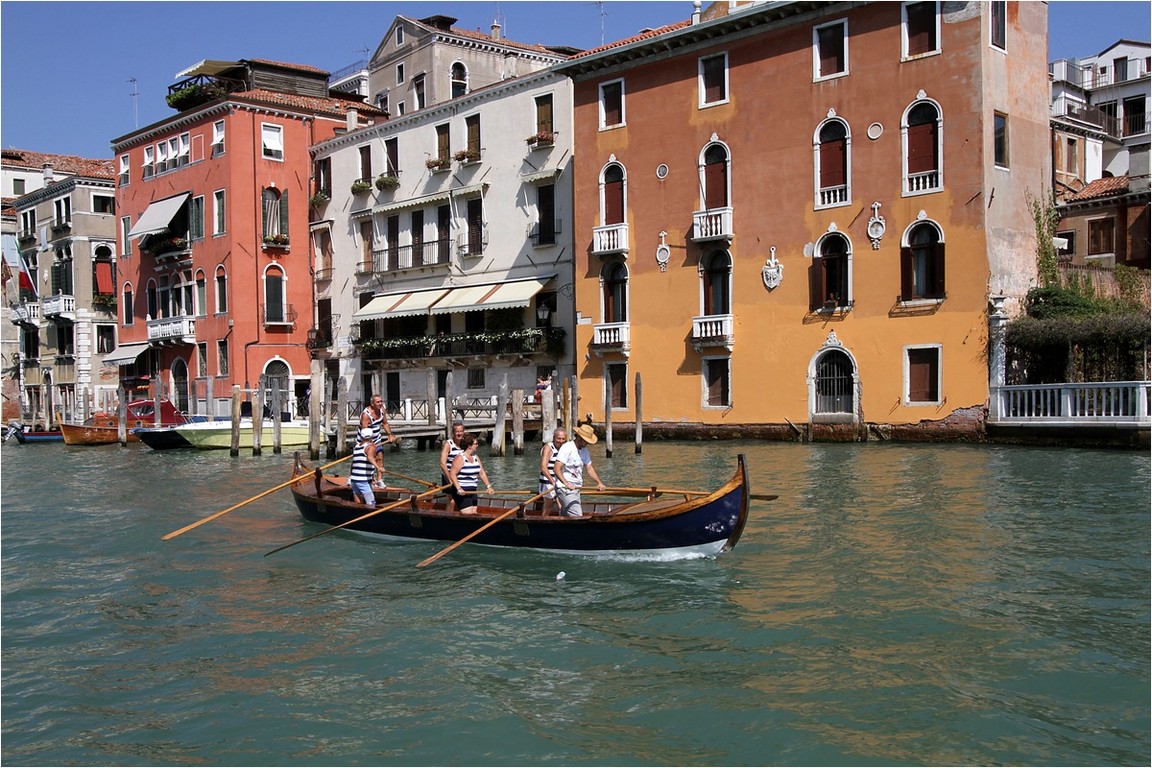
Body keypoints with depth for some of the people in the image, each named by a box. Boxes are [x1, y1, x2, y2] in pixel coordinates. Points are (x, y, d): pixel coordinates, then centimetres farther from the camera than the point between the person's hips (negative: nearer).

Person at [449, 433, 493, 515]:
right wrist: (459, 489, -28)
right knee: (467, 514, -14)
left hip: (472, 491, 8)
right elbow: (452, 474, -19)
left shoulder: (475, 457, 11)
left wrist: (488, 486, 4)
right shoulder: (460, 458, -14)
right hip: (461, 492, -8)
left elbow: (482, 473, 14)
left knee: (474, 514, 8)